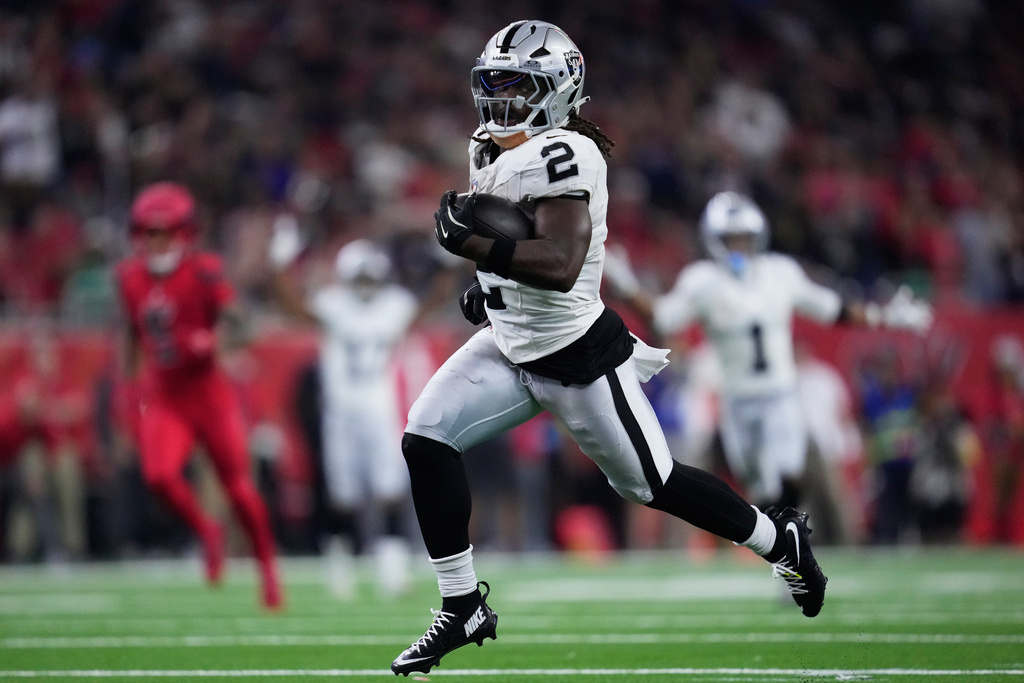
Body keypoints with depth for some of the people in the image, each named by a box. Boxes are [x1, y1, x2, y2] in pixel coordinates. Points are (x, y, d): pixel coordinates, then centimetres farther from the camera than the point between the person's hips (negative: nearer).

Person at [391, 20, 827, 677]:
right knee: (427, 439, -7)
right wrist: (490, 280, 11)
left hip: (577, 358, -8)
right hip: (511, 345, 8)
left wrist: (472, 244, -32)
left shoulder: (562, 156, -24)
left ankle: (780, 539, 30)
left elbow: (560, 265, -34)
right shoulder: (493, 150, 5)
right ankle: (463, 608, 3)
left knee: (651, 482, 5)